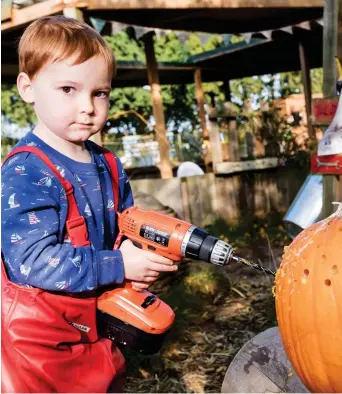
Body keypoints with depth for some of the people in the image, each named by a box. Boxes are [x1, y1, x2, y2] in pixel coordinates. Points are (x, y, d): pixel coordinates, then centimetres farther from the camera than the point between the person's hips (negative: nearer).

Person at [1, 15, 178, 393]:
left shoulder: (109, 167, 1)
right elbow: (32, 260, -29)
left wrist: (141, 263, -9)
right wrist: (118, 265, -26)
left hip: (98, 323, 7)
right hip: (40, 334, -6)